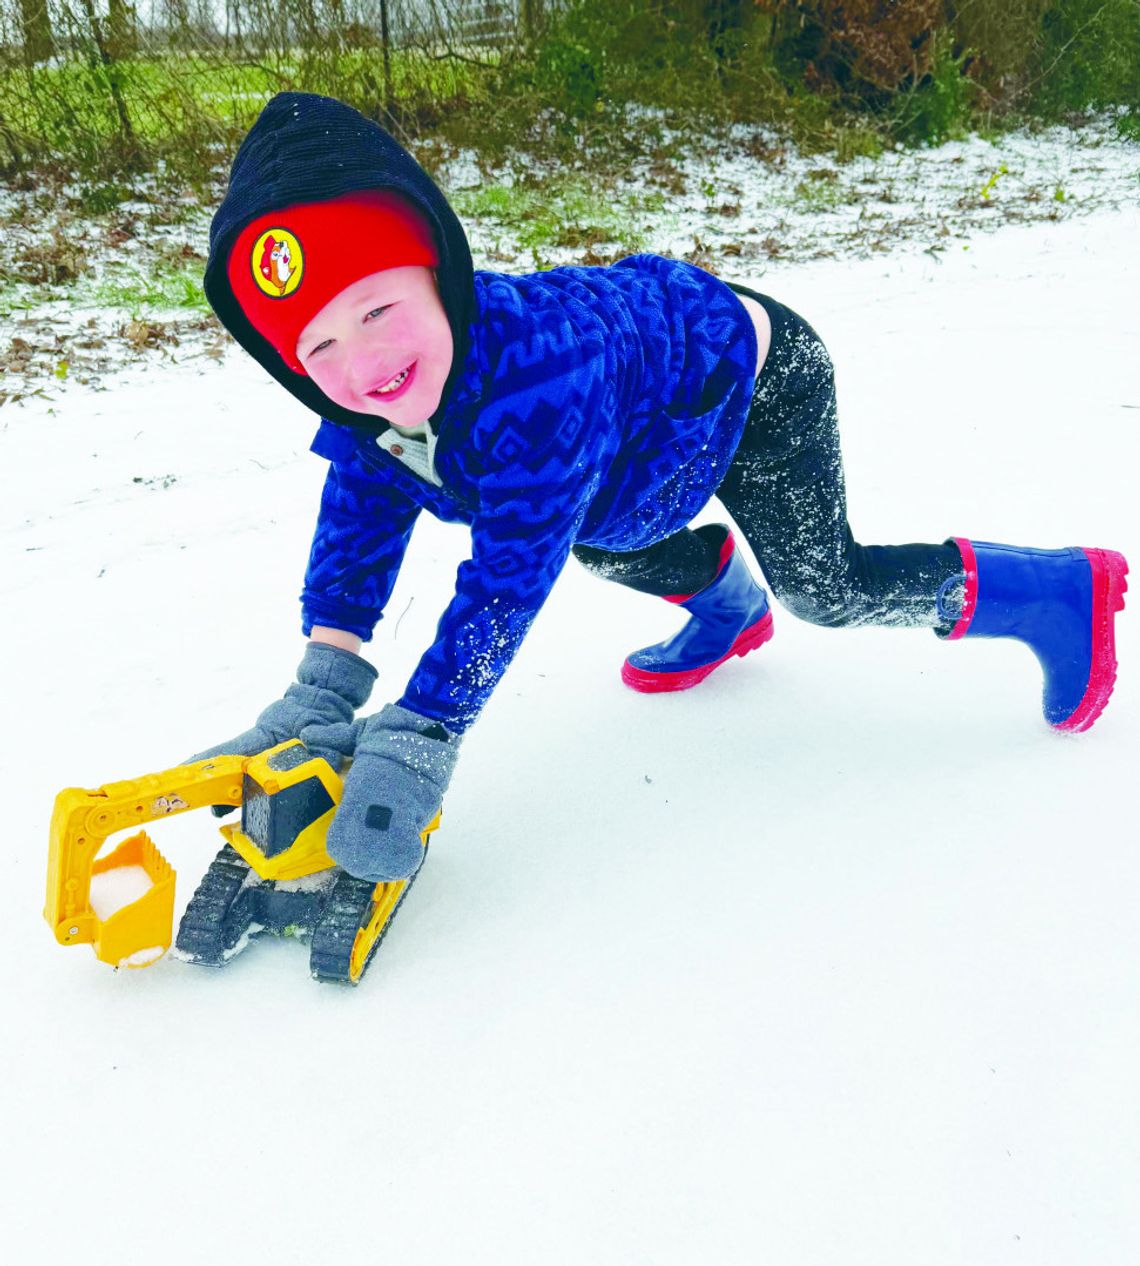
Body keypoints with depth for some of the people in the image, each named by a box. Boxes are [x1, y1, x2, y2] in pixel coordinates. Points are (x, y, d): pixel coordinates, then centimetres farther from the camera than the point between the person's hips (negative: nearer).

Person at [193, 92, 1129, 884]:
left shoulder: (535, 368, -47)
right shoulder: (363, 391, -22)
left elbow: (511, 573, -46)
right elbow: (360, 514, -15)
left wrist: (416, 740, -45)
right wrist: (322, 686, -25)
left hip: (760, 377, -7)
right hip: (659, 375, 8)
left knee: (828, 587, -4)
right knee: (600, 541, 20)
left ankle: (1058, 590, 18)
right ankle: (726, 609, 49)